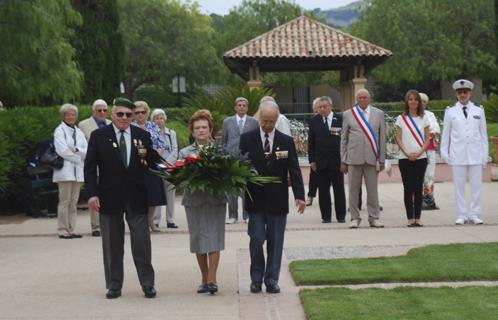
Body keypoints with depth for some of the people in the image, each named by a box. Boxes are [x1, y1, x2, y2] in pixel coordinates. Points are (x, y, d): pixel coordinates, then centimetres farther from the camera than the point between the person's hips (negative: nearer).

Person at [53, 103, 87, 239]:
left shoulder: (79, 132, 17)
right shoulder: (59, 130, 0)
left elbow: (86, 151, 8)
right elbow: (62, 150, -12)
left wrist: (76, 150, -10)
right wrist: (78, 156, -5)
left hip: (77, 171, 6)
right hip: (65, 170, -6)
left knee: (74, 201, 5)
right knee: (65, 201, -7)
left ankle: (71, 230, 8)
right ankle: (62, 230, -3)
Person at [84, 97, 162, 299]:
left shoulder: (142, 136, 5)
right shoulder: (98, 136, 1)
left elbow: (153, 162, 5)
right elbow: (90, 167, -1)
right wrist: (92, 194, -10)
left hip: (137, 198, 1)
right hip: (110, 197, 0)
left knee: (142, 242, 2)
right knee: (112, 244, 7)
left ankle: (148, 284, 10)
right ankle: (114, 285, 16)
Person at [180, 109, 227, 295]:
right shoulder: (185, 153, 11)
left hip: (215, 199, -2)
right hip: (194, 200, 2)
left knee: (213, 238, -8)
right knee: (198, 239, 4)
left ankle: (212, 280, -9)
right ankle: (204, 279, 15)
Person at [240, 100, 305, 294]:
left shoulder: (286, 141, 4)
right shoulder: (247, 139, 2)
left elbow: (294, 170, 0)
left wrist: (299, 195, -9)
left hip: (278, 200, 1)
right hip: (255, 200, -1)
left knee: (275, 242, 5)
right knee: (256, 239, -2)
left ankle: (272, 280, 13)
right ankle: (256, 278, 14)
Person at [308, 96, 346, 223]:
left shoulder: (340, 119, -2)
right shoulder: (314, 121, 5)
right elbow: (311, 142, 7)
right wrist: (312, 160, 2)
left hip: (337, 160, -2)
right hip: (321, 162, 2)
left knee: (339, 190, 5)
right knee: (323, 190, 3)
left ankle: (341, 216, 14)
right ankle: (326, 216, 10)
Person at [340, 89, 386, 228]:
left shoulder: (379, 114, 9)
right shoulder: (348, 114, 6)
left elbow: (382, 137, 9)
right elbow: (343, 138, 7)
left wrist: (382, 160, 5)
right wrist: (343, 160, 3)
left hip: (372, 158, 0)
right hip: (354, 158, 0)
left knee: (372, 189, 3)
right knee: (353, 189, 3)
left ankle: (374, 218, 11)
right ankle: (355, 218, 11)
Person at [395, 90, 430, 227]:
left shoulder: (424, 118, 7)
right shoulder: (401, 118, 4)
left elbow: (427, 139, 5)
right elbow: (398, 139, 1)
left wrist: (419, 152, -10)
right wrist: (407, 153, -11)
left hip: (420, 158, 1)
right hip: (405, 158, -1)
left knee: (418, 188, 0)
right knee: (408, 188, -2)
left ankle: (417, 218, 3)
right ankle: (410, 218, 2)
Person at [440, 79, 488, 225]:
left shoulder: (479, 111, 11)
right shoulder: (450, 112, 8)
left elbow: (483, 134, 11)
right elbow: (446, 134, 9)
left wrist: (485, 154, 7)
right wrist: (444, 152, 4)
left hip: (475, 155, 1)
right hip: (458, 155, -1)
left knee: (477, 185, -1)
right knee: (459, 186, 1)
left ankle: (474, 214, 7)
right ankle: (462, 215, 7)